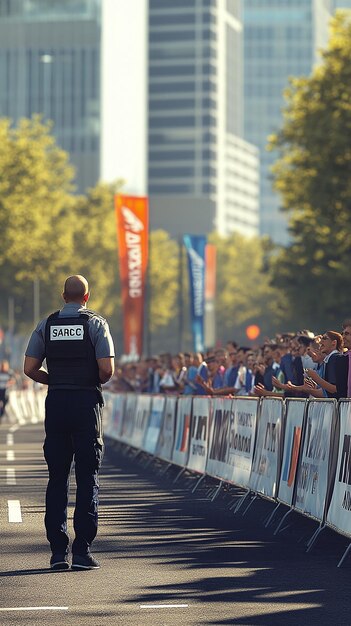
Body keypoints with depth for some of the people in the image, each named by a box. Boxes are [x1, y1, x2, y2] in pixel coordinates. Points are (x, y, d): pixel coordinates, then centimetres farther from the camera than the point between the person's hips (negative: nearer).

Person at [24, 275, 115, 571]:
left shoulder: (46, 325, 7)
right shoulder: (96, 324, -2)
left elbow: (30, 369, 1)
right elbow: (107, 369, -11)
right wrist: (96, 381, 10)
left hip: (56, 402, 3)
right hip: (87, 402, -3)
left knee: (57, 477, 7)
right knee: (87, 479, 1)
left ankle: (58, 550, 4)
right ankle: (82, 551, -4)